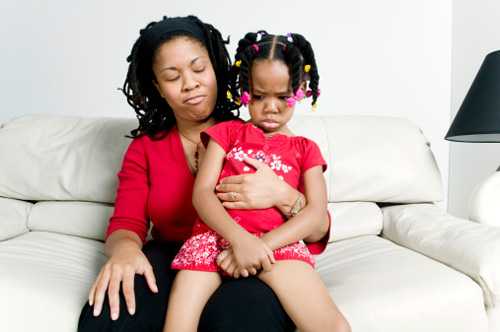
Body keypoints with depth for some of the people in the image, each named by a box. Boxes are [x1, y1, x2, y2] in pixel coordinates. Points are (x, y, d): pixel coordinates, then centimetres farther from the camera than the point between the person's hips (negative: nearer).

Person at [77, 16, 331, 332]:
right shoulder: (144, 147, 11)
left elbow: (319, 231, -1)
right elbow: (126, 224, 1)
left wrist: (281, 194, -22)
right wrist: (125, 248, -24)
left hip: (250, 266, -2)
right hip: (172, 264, 3)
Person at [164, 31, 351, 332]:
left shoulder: (305, 149, 20)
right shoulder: (227, 132, 19)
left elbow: (317, 211, 4)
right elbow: (202, 193, 4)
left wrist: (262, 244, -13)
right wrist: (240, 238, -15)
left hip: (275, 242, 0)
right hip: (215, 237, 1)